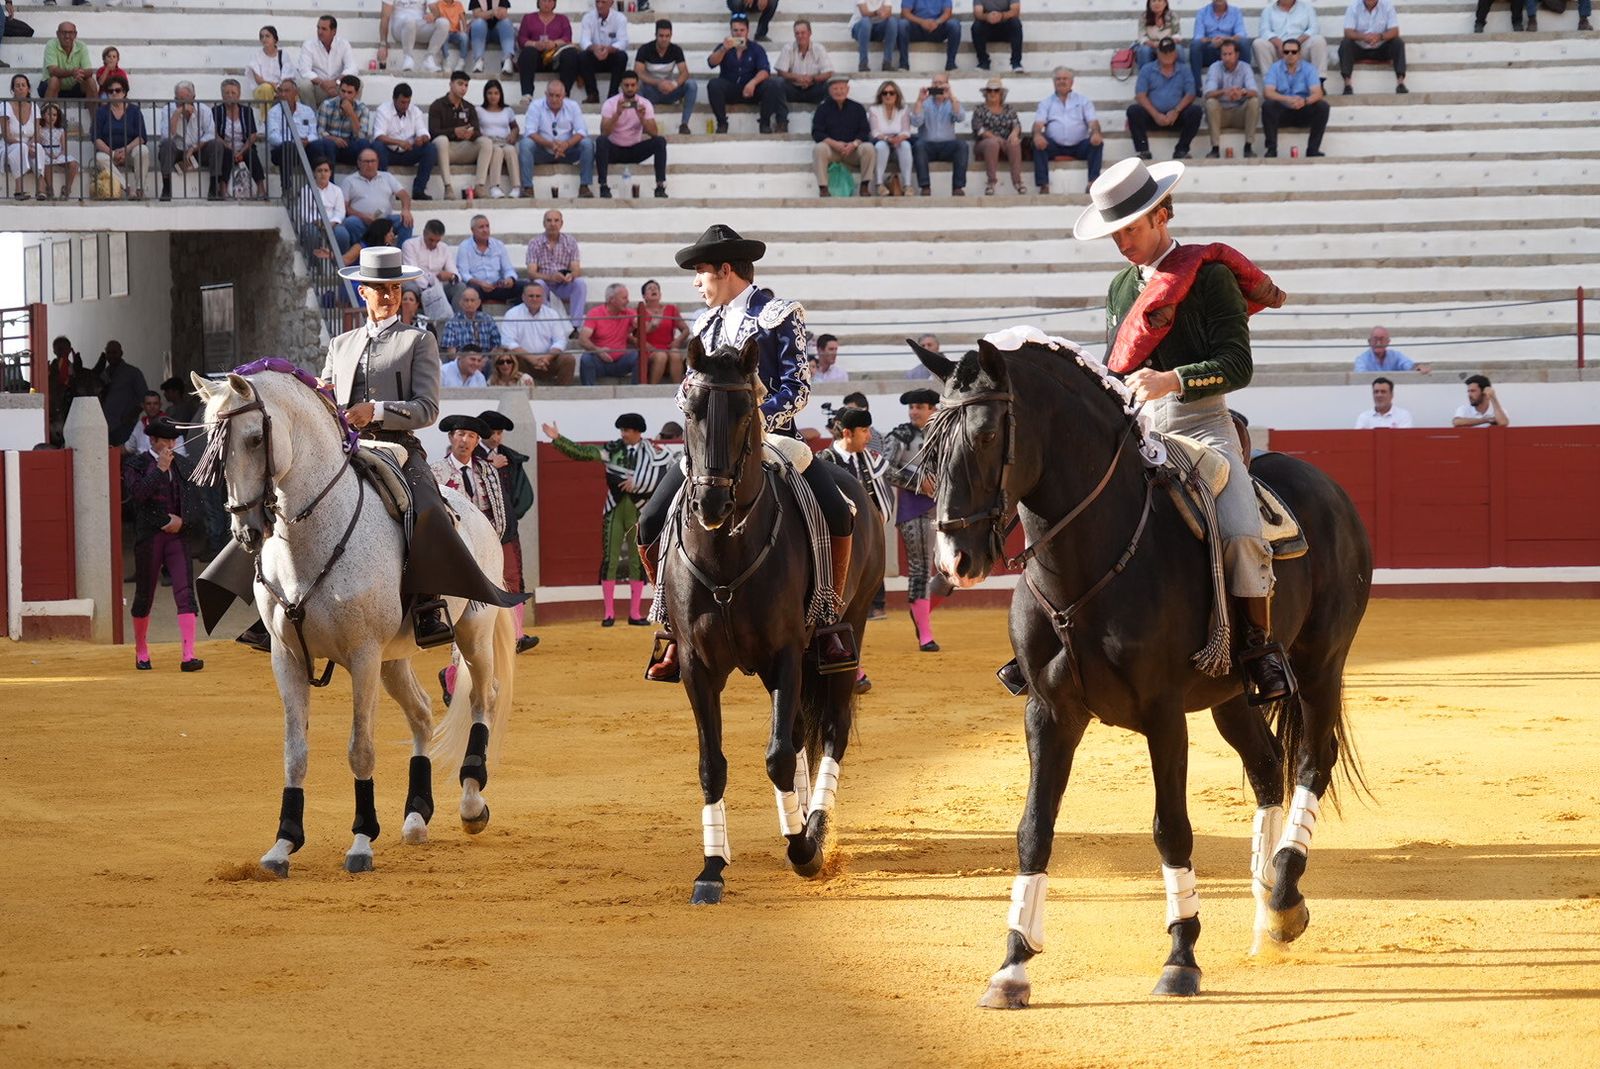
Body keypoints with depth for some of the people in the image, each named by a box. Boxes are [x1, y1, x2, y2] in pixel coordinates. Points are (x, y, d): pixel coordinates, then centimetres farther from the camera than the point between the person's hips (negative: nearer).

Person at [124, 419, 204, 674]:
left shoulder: (185, 465, 11)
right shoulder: (136, 464, 0)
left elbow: (196, 503, 12)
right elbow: (137, 494, -17)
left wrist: (182, 520, -6)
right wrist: (160, 469, -18)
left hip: (177, 535, 2)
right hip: (148, 536, -2)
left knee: (185, 593, -11)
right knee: (144, 595, 8)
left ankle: (189, 655, -17)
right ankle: (141, 652, 26)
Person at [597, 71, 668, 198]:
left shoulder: (645, 104, -3)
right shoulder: (610, 104, -9)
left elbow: (654, 133, -12)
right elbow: (604, 132, -21)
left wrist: (642, 117, -29)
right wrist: (617, 114, -34)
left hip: (636, 150, 2)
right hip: (615, 149, -2)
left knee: (660, 141, -22)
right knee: (601, 140, -33)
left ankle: (660, 186, -25)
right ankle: (603, 186, -33)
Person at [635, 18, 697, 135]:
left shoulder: (676, 50, -4)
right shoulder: (645, 50, -11)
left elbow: (684, 73, -13)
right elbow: (637, 73, -22)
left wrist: (675, 84, -37)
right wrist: (658, 83, -37)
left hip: (669, 91, 2)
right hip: (651, 92, -2)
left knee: (692, 84, -24)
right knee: (637, 85, -35)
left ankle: (684, 124, -24)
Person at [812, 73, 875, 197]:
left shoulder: (857, 108, 11)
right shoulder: (822, 109, 7)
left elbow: (865, 132, 3)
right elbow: (816, 133, -2)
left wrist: (854, 144, -18)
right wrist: (835, 144, -18)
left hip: (852, 149, 1)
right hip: (831, 148, -1)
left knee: (869, 148, -28)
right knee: (819, 149, -33)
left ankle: (865, 186, -17)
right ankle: (823, 188, -31)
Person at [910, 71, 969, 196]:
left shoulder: (952, 103, 12)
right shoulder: (924, 103, 10)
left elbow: (961, 118, -10)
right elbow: (915, 122, -7)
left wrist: (951, 97, -19)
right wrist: (920, 100, -14)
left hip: (947, 146, 1)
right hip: (928, 145, -1)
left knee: (962, 145, -28)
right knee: (918, 145, -33)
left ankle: (958, 187, -26)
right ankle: (925, 187, -35)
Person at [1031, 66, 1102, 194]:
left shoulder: (1083, 101, 16)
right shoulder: (1046, 102, 17)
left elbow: (1093, 121, 4)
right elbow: (1038, 122, 2)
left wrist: (1096, 133, -21)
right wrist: (1037, 134, -23)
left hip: (1079, 146, 0)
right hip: (1055, 146, 0)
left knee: (1097, 143, -28)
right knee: (1038, 143, -29)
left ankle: (1093, 181, -32)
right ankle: (1043, 184, -33)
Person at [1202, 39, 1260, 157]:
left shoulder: (1245, 68, -5)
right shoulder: (1215, 67, -7)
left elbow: (1255, 92, -20)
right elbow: (1208, 94, -22)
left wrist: (1243, 93, -44)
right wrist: (1224, 92, -44)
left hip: (1240, 113, 1)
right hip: (1220, 113, -1)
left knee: (1254, 101, -26)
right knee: (1211, 102, -31)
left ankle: (1248, 147, -23)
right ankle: (1215, 148, -28)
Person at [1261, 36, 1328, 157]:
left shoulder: (1308, 69, -1)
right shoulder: (1275, 69, -2)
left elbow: (1317, 94, -13)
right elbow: (1268, 92, -16)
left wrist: (1305, 101, -37)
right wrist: (1287, 99, -34)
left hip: (1303, 113, 1)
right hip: (1282, 113, -1)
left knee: (1322, 105, -24)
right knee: (1268, 106, -30)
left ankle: (1313, 149, -21)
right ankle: (1271, 149, -26)